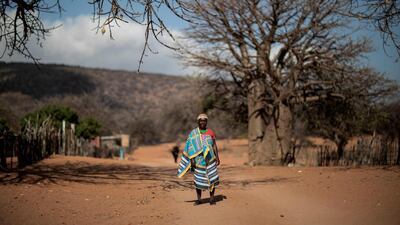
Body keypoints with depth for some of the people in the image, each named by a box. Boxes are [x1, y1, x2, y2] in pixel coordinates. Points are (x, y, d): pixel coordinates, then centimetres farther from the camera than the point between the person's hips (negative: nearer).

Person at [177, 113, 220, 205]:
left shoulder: (210, 132, 4)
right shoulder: (193, 133, 0)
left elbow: (214, 145, 6)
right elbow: (190, 147, -2)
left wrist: (217, 157, 0)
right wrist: (192, 159, -10)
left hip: (210, 159, 1)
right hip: (198, 160, -1)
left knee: (212, 179, -4)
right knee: (198, 179, 3)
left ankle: (212, 198, 5)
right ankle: (198, 199, 13)